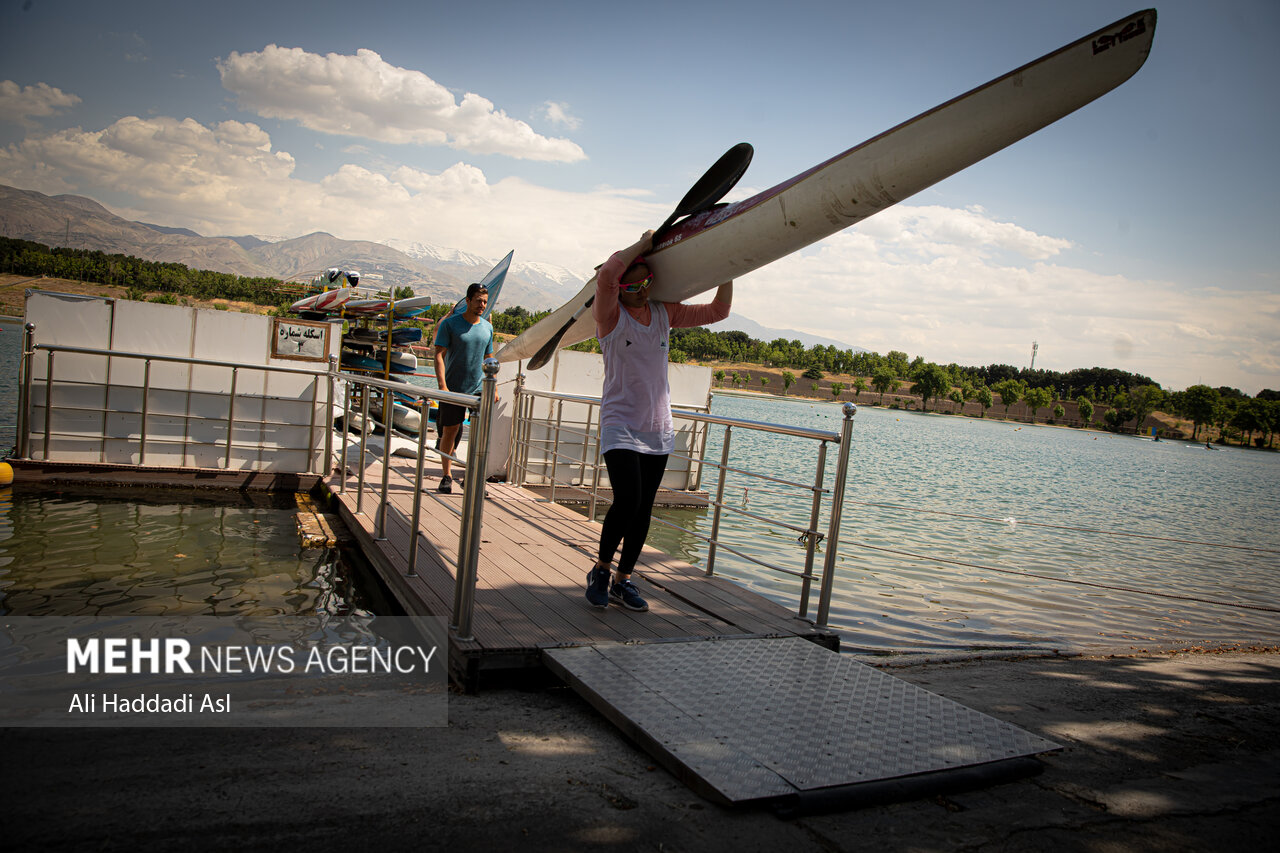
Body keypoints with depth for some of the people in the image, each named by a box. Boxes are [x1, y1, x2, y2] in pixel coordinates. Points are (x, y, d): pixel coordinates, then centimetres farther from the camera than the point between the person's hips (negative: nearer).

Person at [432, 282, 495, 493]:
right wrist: (442, 385, -17)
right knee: (450, 431, 4)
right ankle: (446, 476, 17)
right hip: (453, 388, -3)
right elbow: (439, 355, -8)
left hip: (479, 387, 3)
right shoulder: (450, 324, -3)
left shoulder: (487, 327, 10)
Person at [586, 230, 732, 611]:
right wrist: (644, 242, -15)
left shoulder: (666, 313, 8)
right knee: (627, 501, -17)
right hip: (620, 426, -5)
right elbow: (606, 273, -27)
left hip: (659, 430, 5)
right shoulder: (611, 316, -7)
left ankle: (623, 580, 18)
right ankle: (600, 570, 7)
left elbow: (717, 311, 15)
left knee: (643, 510, 6)